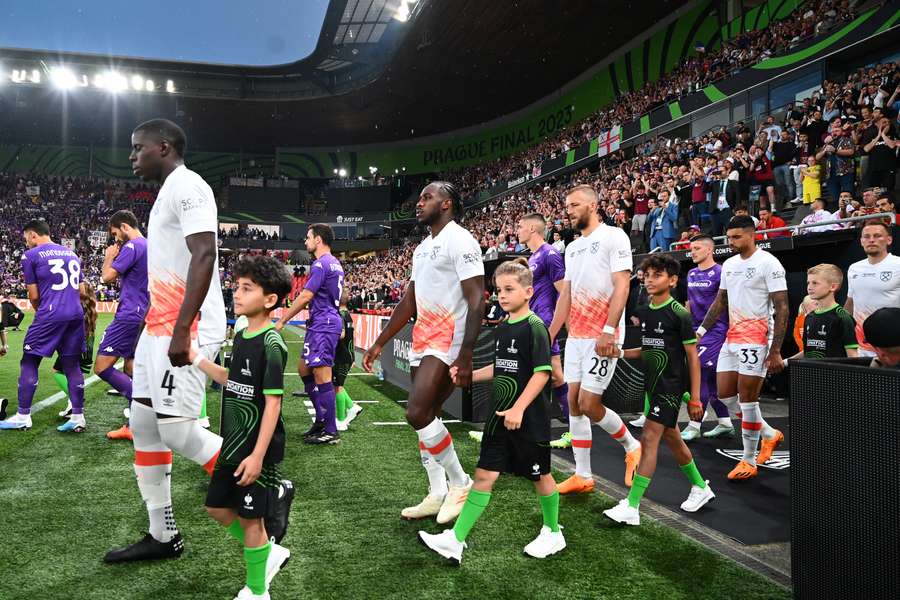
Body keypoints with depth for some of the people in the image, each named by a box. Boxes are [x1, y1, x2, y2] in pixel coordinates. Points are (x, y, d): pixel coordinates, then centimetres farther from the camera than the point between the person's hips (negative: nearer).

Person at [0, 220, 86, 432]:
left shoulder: (30, 256, 1)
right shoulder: (71, 254, 18)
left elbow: (34, 296, 2)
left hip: (50, 316, -5)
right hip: (76, 315, 6)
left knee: (29, 363, 7)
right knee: (72, 365, 9)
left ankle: (23, 416, 11)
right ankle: (78, 416, 7)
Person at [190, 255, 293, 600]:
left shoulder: (271, 344, -19)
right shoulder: (241, 336, 6)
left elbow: (273, 403, -20)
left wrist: (258, 456, -22)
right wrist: (195, 358, 10)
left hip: (257, 449, -8)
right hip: (233, 444, 9)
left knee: (250, 517, 4)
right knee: (217, 507, 18)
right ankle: (271, 553, 35)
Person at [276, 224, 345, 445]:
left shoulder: (321, 264, -13)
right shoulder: (335, 264, 17)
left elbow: (305, 296, -17)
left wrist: (282, 321, -11)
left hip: (323, 325, -10)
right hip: (331, 321, 10)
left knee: (322, 376, -7)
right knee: (304, 368, 16)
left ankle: (331, 432, -3)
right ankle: (322, 420, 20)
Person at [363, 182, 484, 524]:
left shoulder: (460, 240, -10)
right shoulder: (422, 248, 18)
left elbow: (477, 301, -18)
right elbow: (409, 302, 22)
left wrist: (466, 355, -27)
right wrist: (379, 344, 21)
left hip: (448, 339, -9)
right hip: (423, 339, 9)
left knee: (417, 413, -16)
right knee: (425, 418, 9)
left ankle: (460, 483, 2)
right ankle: (437, 495, 21)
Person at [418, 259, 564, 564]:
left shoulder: (535, 327, -14)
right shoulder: (503, 328, 10)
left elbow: (542, 372, -20)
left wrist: (519, 409, -26)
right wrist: (468, 376, 10)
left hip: (529, 418, -7)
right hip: (500, 416, 7)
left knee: (540, 475, 11)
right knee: (484, 474, 5)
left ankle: (553, 533, 32)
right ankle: (455, 541, 5)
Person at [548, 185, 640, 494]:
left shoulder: (613, 237, -6)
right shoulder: (572, 247, 17)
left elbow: (621, 286, -15)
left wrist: (608, 331, -23)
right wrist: (549, 336, 16)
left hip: (603, 336, -8)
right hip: (576, 335, 8)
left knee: (589, 404, -9)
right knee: (574, 403, 6)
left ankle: (632, 446, 19)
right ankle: (583, 476, 16)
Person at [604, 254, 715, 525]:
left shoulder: (679, 314, -13)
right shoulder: (645, 312, 7)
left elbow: (693, 357, -11)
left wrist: (695, 399, -13)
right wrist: (621, 353, 3)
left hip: (671, 386, -8)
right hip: (652, 385, 8)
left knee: (649, 439, -12)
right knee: (672, 439, 18)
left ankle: (631, 507, -9)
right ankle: (700, 487, 38)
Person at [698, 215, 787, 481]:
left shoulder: (768, 263, -10)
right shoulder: (729, 264, 13)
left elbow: (781, 309, -13)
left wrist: (775, 351, -17)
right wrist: (702, 329, 12)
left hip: (756, 338, -8)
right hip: (731, 337, 8)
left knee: (747, 397, -5)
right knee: (724, 394, 8)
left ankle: (749, 461, 9)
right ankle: (770, 434, 28)